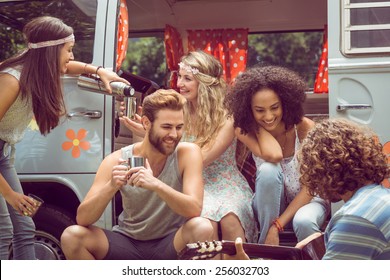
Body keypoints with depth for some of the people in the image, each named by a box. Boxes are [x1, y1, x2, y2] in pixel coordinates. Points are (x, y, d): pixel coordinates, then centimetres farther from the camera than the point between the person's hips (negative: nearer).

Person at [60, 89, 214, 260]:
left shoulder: (188, 153, -12)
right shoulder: (117, 160, -11)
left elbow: (194, 209, -25)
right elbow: (82, 219, -16)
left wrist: (156, 184, -41)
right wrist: (111, 186, -35)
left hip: (170, 245, -1)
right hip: (127, 243, 2)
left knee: (202, 228, -32)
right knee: (71, 236, -22)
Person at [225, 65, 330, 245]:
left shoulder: (304, 128, -19)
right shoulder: (245, 131, -14)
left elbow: (310, 185, -19)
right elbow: (273, 155, -34)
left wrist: (277, 225, -27)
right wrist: (255, 123, -20)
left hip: (307, 200, -2)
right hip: (270, 205, 2)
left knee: (304, 222, -38)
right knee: (268, 169, -32)